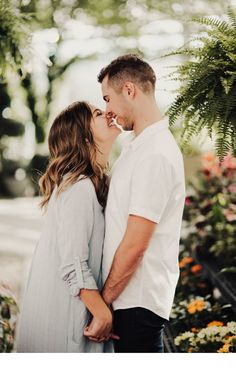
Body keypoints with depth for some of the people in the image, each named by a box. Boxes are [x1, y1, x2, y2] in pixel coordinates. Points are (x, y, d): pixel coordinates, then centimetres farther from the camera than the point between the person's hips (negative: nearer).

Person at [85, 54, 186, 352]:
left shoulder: (156, 155, -19)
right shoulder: (138, 144, 13)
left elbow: (134, 246, -21)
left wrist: (104, 302, -12)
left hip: (137, 302, -9)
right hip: (128, 297, 9)